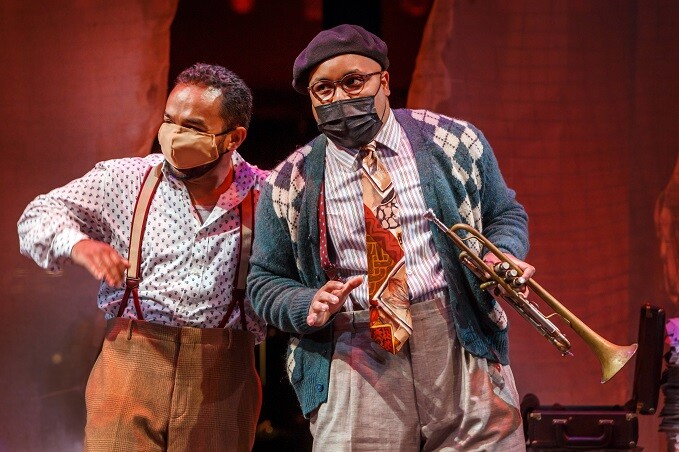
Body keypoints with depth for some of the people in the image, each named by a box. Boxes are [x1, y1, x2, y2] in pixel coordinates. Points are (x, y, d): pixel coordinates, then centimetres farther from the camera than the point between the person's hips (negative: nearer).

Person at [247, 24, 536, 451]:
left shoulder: (454, 143, 7)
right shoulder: (291, 184, 6)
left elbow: (506, 214, 17)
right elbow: (266, 281, 12)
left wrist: (502, 256, -5)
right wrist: (308, 306, -9)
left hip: (463, 353, 1)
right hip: (353, 364, 0)